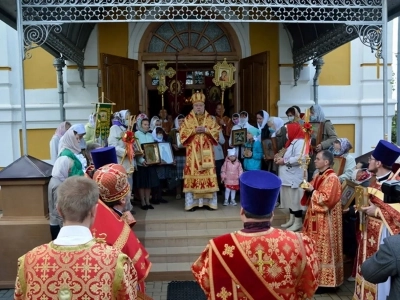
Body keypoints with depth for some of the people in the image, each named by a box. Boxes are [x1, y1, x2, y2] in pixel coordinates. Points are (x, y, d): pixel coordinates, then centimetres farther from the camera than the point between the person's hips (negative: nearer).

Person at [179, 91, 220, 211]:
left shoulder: (210, 119, 10)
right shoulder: (188, 119, 6)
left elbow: (216, 132, 4)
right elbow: (182, 132, -1)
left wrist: (206, 130, -11)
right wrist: (194, 131, -14)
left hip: (206, 152, 2)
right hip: (193, 152, -1)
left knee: (208, 174, -1)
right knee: (193, 174, -6)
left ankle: (208, 202, 6)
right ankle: (192, 203, 0)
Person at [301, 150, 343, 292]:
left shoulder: (332, 178, -17)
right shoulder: (318, 176, 11)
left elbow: (327, 199, -24)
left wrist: (312, 191, -18)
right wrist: (308, 189, -1)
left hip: (325, 221, -10)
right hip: (314, 217, 10)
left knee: (323, 249, -2)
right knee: (314, 248, 15)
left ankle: (325, 281, 8)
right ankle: (315, 275, 25)